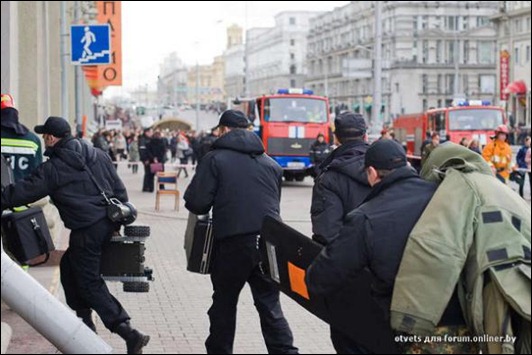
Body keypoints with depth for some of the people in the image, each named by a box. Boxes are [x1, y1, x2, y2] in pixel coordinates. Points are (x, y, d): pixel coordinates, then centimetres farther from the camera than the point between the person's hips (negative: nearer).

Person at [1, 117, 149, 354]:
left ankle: (129, 334, -11)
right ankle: (85, 322, 29)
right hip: (108, 224, 8)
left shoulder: (52, 168, -9)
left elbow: (25, 191, -8)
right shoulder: (98, 155, 10)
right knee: (69, 266, 24)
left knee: (90, 283, -1)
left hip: (86, 231, -8)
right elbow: (119, 189, 12)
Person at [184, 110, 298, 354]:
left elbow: (197, 203, -7)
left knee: (224, 302, 13)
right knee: (270, 305, 9)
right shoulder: (270, 163, 14)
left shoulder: (214, 159, -2)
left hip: (233, 243, -4)